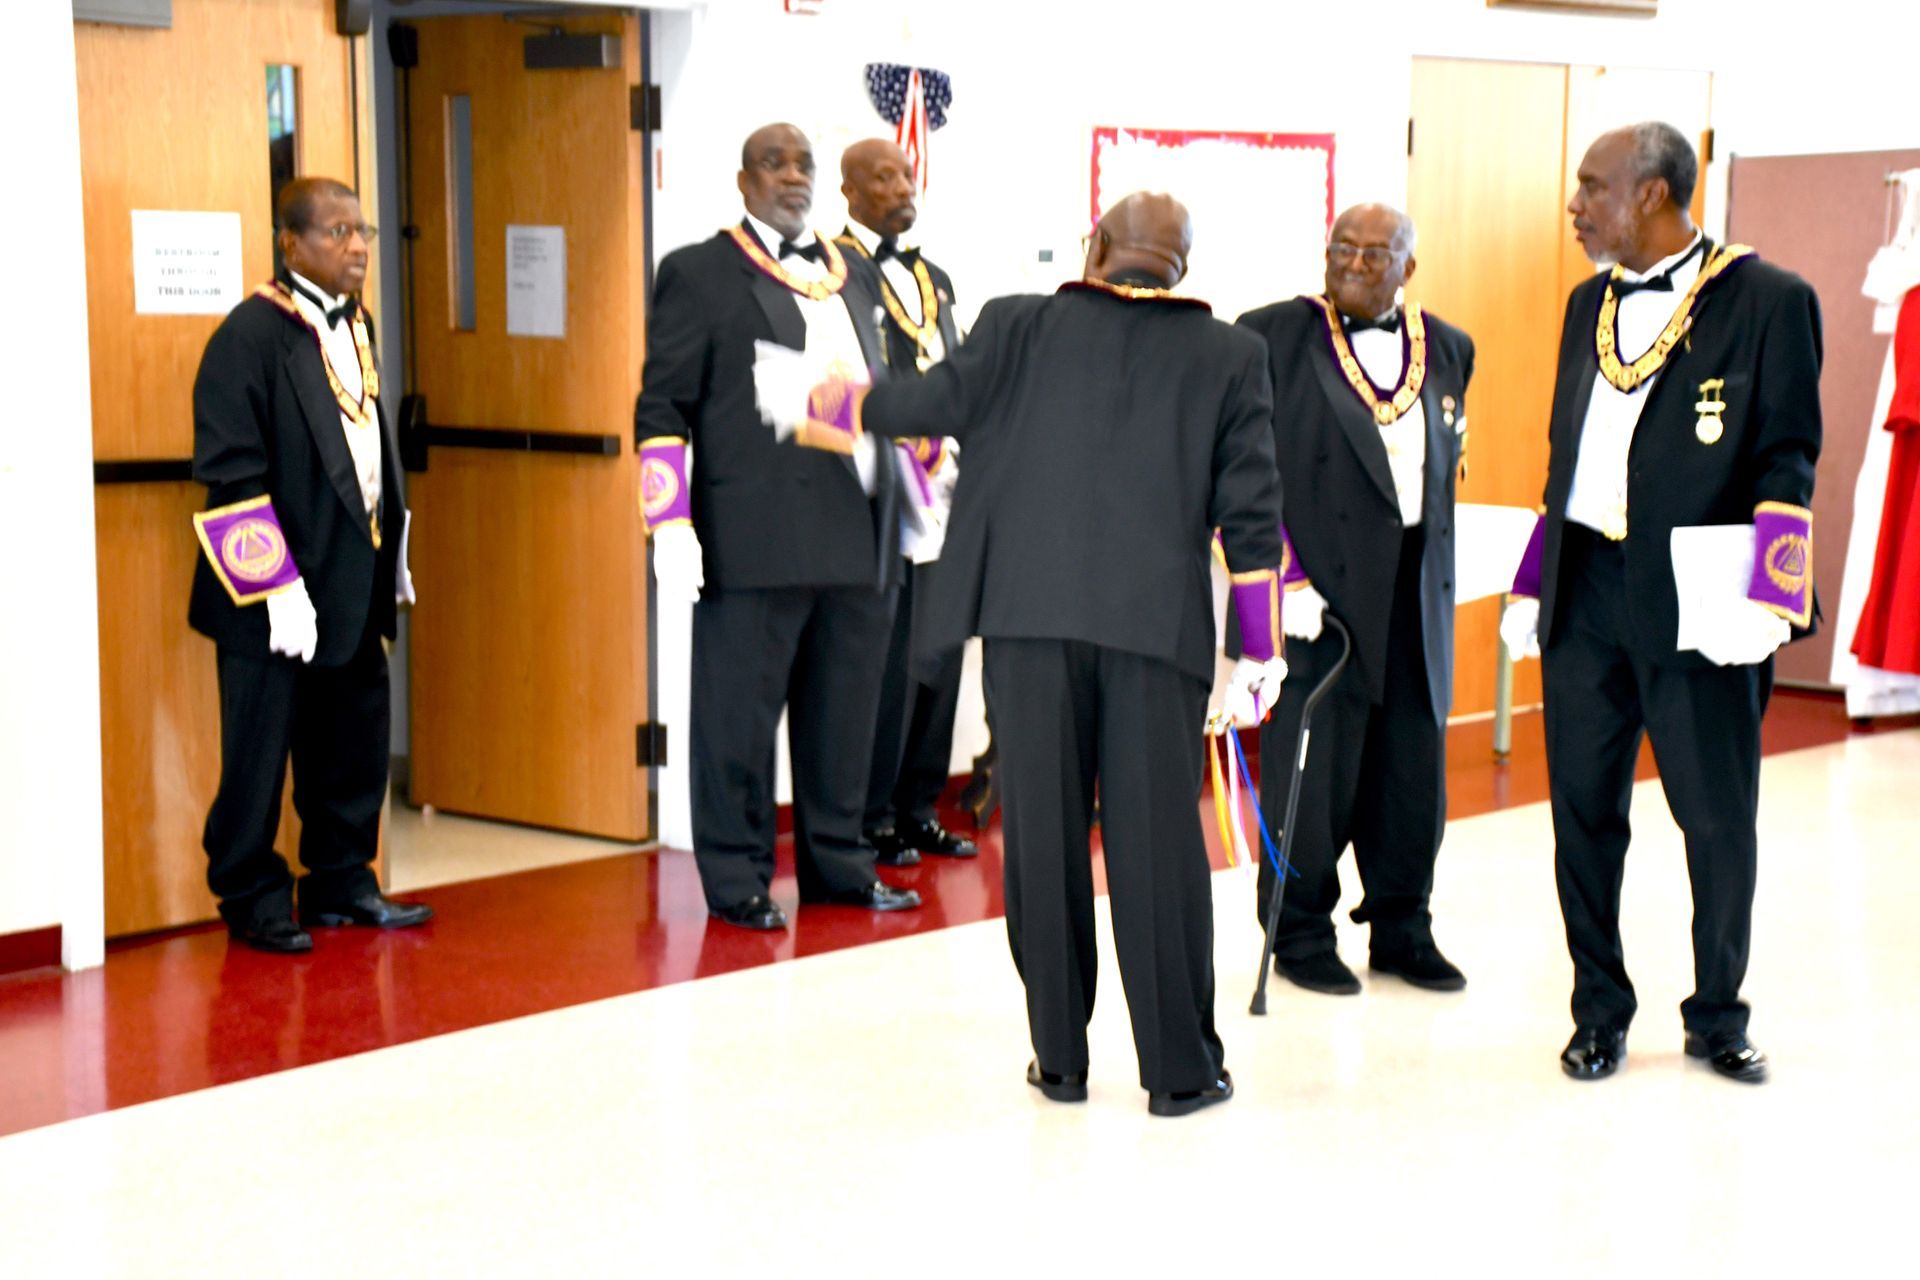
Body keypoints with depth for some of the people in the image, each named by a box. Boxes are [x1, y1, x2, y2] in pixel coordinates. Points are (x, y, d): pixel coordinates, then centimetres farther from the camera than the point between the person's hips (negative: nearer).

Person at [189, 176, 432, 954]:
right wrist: (277, 587, -19)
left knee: (355, 743, 14)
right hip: (278, 596, -8)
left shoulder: (356, 326, 12)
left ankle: (341, 884, 27)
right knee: (262, 751, 3)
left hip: (354, 585, 8)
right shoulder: (250, 335, -13)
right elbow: (232, 475, -17)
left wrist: (394, 555, 18)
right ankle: (253, 899, 15)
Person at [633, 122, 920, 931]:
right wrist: (671, 525, -12)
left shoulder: (850, 278, 19)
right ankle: (737, 879, 10)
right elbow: (662, 408, -4)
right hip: (758, 537, -6)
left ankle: (837, 865, 23)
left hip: (857, 534, 6)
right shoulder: (699, 273, 1)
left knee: (844, 712, 12)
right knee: (740, 712, 1)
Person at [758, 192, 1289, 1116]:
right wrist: (1260, 649, 9)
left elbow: (938, 399, 8)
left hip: (1031, 614, 0)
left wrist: (817, 408, 25)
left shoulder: (1021, 327, 7)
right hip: (1157, 621, 0)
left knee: (1042, 833, 7)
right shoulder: (1229, 356, 9)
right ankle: (1179, 1067, 7)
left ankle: (1059, 1058, 14)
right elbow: (1251, 511, 6)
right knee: (1155, 839, 2)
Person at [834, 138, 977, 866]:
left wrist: (966, 469, 12)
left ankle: (919, 810, 20)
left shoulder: (934, 279, 19)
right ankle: (873, 819, 6)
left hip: (941, 499, 8)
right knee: (886, 663, -4)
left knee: (938, 660, 10)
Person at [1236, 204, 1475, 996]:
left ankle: (1402, 929, 24)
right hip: (1317, 587, -5)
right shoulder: (1274, 337, -3)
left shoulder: (1448, 350, 12)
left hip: (1416, 595, 5)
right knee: (1313, 767, -1)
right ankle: (1300, 935, 14)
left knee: (1413, 767, 9)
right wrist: (1283, 577, -13)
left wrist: (1437, 573, 14)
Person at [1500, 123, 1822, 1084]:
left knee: (1720, 820, 5)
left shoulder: (1767, 300, -5)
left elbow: (1786, 463, -8)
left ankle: (1717, 1019, 21)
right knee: (1583, 811, 8)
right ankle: (1599, 1015, 21)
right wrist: (1531, 587, 14)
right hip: (1586, 591, 5)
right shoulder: (1590, 304, 13)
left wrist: (1763, 600, -17)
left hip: (1695, 601, -5)